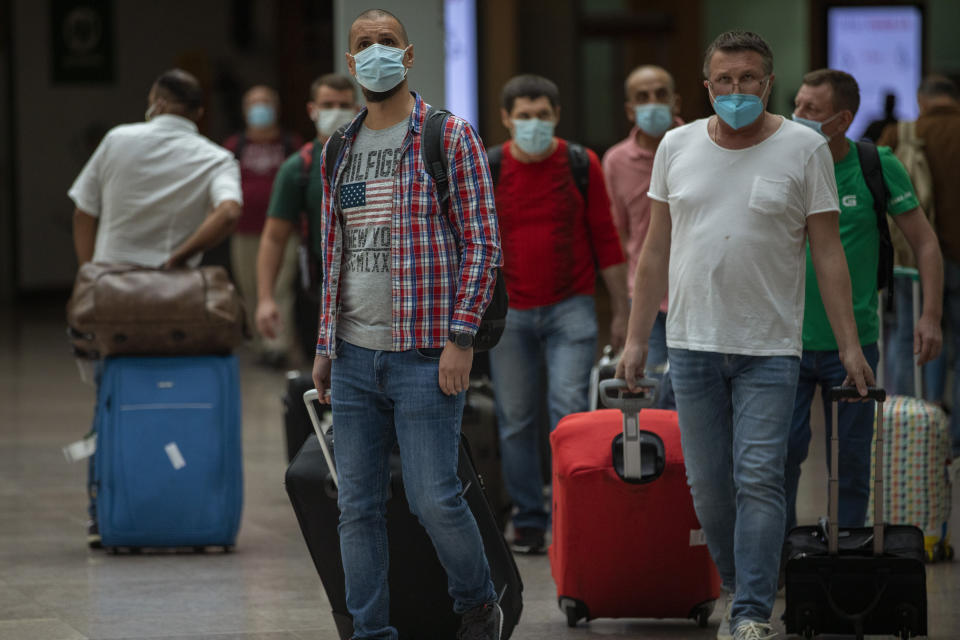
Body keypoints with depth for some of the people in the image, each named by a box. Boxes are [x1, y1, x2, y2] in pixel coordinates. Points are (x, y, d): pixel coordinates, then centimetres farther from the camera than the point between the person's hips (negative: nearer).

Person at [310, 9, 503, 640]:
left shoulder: (451, 137, -2)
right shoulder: (339, 150, 14)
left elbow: (483, 244, -5)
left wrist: (461, 337, -13)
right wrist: (325, 344, 15)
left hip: (424, 355, -5)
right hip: (352, 357, 5)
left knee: (434, 498, -7)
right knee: (358, 507, 5)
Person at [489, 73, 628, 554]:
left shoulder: (582, 165, 1)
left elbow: (605, 240, 6)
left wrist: (621, 311, 6)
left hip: (570, 308, -1)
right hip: (509, 312, 1)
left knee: (568, 405, -14)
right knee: (516, 419, 4)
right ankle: (528, 520, 14)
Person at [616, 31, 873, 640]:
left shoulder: (804, 149, -1)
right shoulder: (678, 146, 7)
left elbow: (828, 253, -1)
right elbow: (656, 251, 12)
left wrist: (850, 344, -6)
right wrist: (636, 338, 10)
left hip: (770, 350, -3)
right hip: (693, 344, 3)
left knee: (759, 480, -10)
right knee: (708, 485, 6)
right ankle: (735, 586, 23)